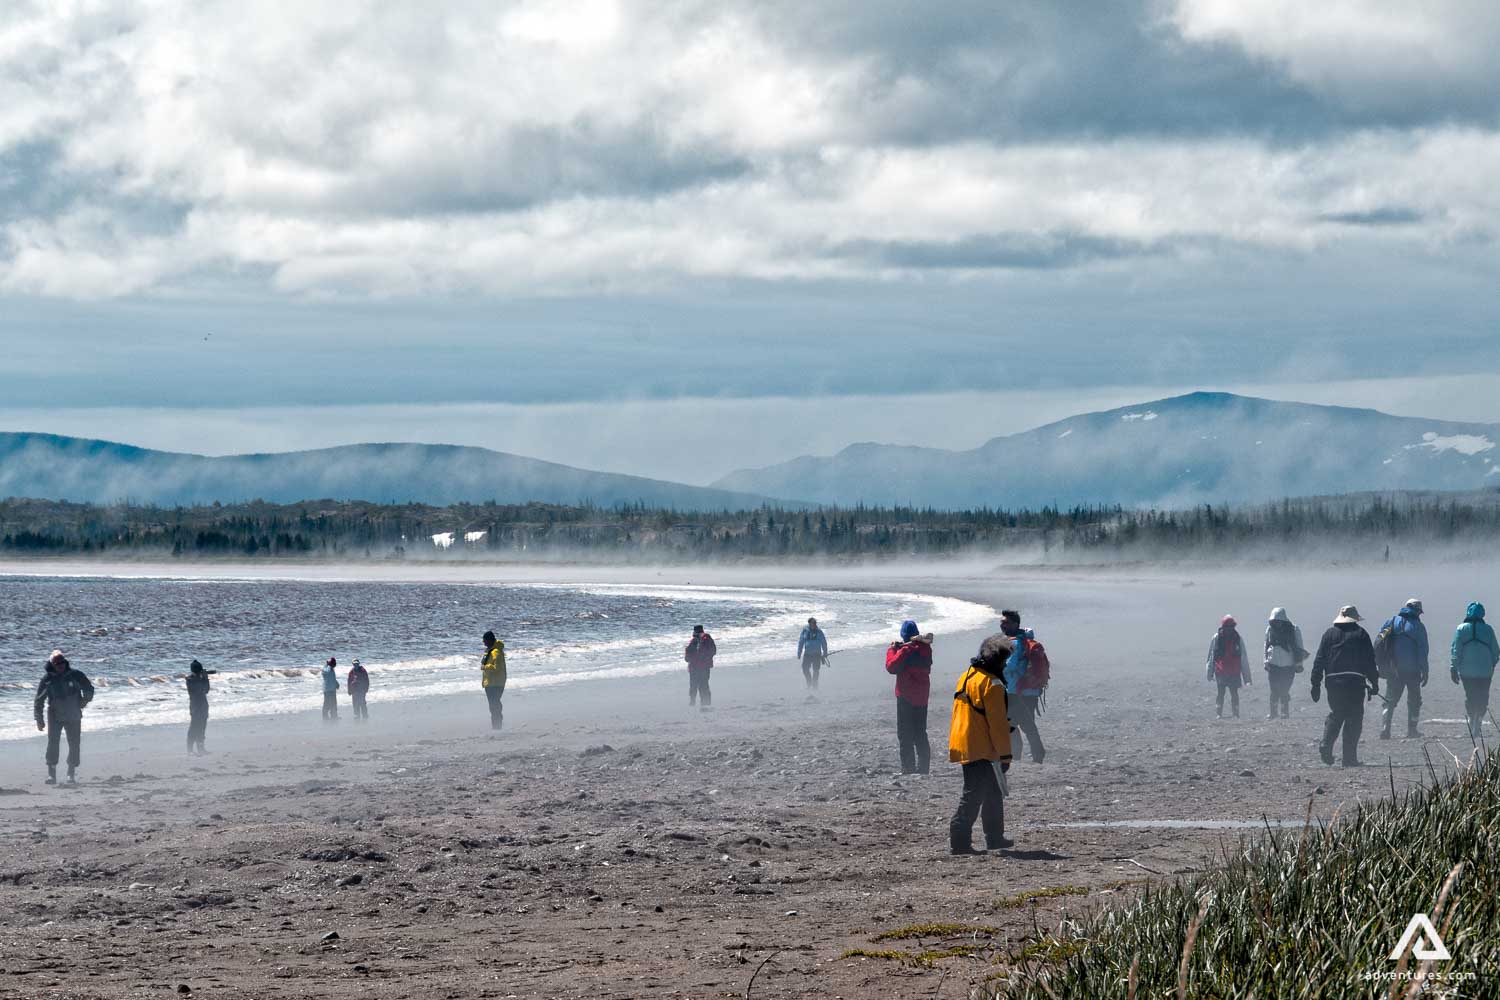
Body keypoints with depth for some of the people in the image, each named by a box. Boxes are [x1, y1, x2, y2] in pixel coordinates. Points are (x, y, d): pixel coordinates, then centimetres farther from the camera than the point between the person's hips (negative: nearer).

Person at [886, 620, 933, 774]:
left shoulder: (905, 650, -18)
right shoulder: (925, 648, 3)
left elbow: (891, 667, -17)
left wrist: (892, 649, -2)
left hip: (906, 697, -7)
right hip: (922, 695, 7)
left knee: (905, 734, -1)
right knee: (920, 734, 17)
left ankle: (908, 768, -4)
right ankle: (923, 768, 20)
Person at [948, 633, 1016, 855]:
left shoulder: (967, 676, 14)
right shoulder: (991, 683, -15)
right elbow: (997, 722, -17)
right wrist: (1005, 753, -12)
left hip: (962, 744, 9)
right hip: (980, 750, -9)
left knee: (992, 792, 19)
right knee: (973, 795, -8)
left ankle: (995, 838, 27)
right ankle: (959, 842, -10)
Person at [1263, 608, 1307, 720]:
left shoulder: (1294, 630, -5)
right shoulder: (1270, 629, 4)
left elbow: (1299, 648, 1)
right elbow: (1266, 647, 13)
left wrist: (1298, 664, -1)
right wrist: (1266, 661, 8)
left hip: (1288, 665, -2)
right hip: (1273, 665, 2)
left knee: (1284, 690, -3)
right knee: (1274, 690, -2)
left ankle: (1285, 711, 9)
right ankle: (1273, 712, 6)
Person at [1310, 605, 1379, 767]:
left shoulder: (1329, 634, 7)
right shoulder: (1361, 634, 1)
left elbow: (1319, 661, 5)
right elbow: (1370, 661, 1)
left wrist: (1316, 683, 8)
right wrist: (1374, 683, 7)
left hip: (1333, 682, 3)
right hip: (1355, 682, -3)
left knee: (1335, 714, 18)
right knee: (1354, 718, 3)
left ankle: (1326, 745, -4)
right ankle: (1349, 758, -1)